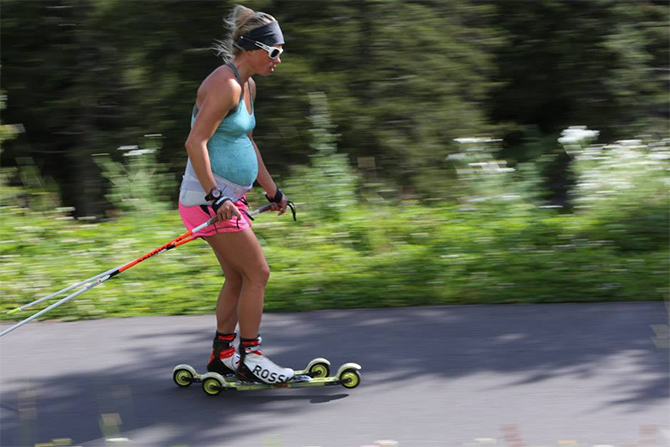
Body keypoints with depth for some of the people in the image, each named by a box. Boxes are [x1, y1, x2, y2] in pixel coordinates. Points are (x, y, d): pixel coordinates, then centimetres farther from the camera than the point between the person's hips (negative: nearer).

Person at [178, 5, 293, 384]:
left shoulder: (248, 86, 14)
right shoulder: (225, 85, -18)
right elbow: (195, 143, -23)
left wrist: (272, 191, 24)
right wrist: (215, 197, -27)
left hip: (229, 197, 10)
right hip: (209, 198, -10)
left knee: (238, 277, 13)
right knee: (258, 272, -8)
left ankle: (223, 356, 21)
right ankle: (251, 358, -3)